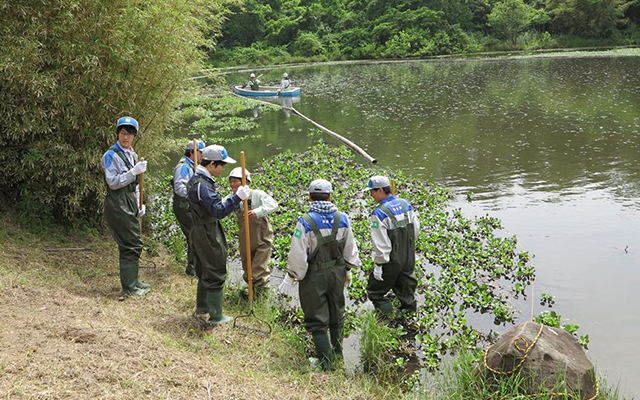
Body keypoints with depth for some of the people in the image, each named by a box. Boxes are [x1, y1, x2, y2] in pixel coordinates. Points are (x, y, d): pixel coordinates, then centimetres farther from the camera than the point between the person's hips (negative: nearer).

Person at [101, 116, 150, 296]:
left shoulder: (133, 155, 16)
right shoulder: (111, 155, -11)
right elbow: (113, 182, -17)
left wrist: (139, 204, 16)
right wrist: (134, 172, -23)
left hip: (130, 204, 8)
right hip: (118, 205, -8)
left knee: (129, 244, 15)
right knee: (132, 245, -9)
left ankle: (132, 281, 26)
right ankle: (129, 287, -2)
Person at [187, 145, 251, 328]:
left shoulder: (195, 179, 7)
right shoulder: (203, 185, -26)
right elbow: (218, 211, -33)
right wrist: (237, 197, -34)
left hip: (198, 232, 10)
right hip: (208, 236, -10)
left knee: (204, 271, 24)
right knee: (216, 274, 1)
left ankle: (201, 306, 39)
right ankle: (215, 317, 10)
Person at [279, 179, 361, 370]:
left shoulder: (305, 222, -18)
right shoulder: (342, 219, -4)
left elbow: (298, 255, -17)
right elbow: (350, 249, 6)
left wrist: (291, 277, -3)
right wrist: (348, 270, 20)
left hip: (314, 276, -5)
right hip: (337, 273, 5)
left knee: (317, 319, 7)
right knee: (336, 313, 22)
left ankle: (326, 361, 11)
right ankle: (337, 351, 36)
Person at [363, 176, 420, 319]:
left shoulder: (380, 213, -23)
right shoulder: (406, 204, -1)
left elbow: (381, 244, -23)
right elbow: (416, 228, 9)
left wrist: (378, 265, -15)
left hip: (391, 261, -7)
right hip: (409, 258, 7)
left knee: (375, 292, 10)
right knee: (407, 293, 22)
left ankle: (388, 316, 6)